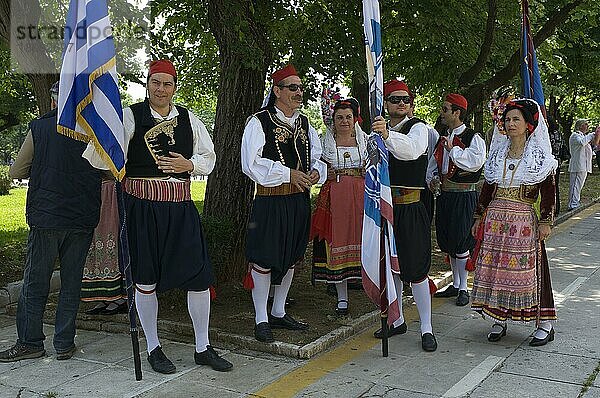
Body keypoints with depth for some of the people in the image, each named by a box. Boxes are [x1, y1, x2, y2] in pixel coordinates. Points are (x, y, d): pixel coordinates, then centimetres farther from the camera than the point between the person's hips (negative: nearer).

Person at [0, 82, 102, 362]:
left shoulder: (39, 128, -3)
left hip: (46, 216, -1)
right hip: (83, 218, 2)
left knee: (35, 282, 10)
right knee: (71, 282, 10)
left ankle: (30, 342, 16)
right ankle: (65, 344, 16)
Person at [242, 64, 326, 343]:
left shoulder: (304, 123, 12)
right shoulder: (259, 122, -9)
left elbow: (316, 156, 21)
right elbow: (251, 163, -17)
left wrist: (316, 171, -2)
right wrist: (288, 174, -18)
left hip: (299, 200, 7)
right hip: (270, 201, -7)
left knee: (290, 257, 15)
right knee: (264, 259, -2)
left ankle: (279, 314, 30)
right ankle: (261, 320, 13)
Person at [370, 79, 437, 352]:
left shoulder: (418, 127, -6)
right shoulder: (378, 129, 13)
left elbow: (412, 150, -31)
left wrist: (388, 135, -45)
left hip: (410, 208, -6)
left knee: (415, 268, -4)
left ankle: (426, 328, 8)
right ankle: (397, 320, 28)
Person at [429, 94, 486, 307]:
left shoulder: (473, 138, -9)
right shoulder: (443, 139, 14)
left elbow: (475, 162, -26)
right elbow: (433, 164, 23)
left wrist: (452, 149, -18)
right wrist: (431, 179, 4)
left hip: (463, 196, -7)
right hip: (444, 195, 7)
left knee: (461, 243, -3)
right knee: (448, 242, 13)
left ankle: (463, 289, 10)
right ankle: (455, 285, 26)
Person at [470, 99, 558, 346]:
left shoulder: (539, 156, 0)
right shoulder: (497, 153, 12)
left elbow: (548, 191, -2)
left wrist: (545, 222, -8)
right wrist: (479, 217, 13)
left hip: (524, 221, -4)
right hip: (495, 218, 4)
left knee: (527, 269, -3)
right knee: (493, 268, 3)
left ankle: (545, 325, 9)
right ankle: (498, 320, 14)